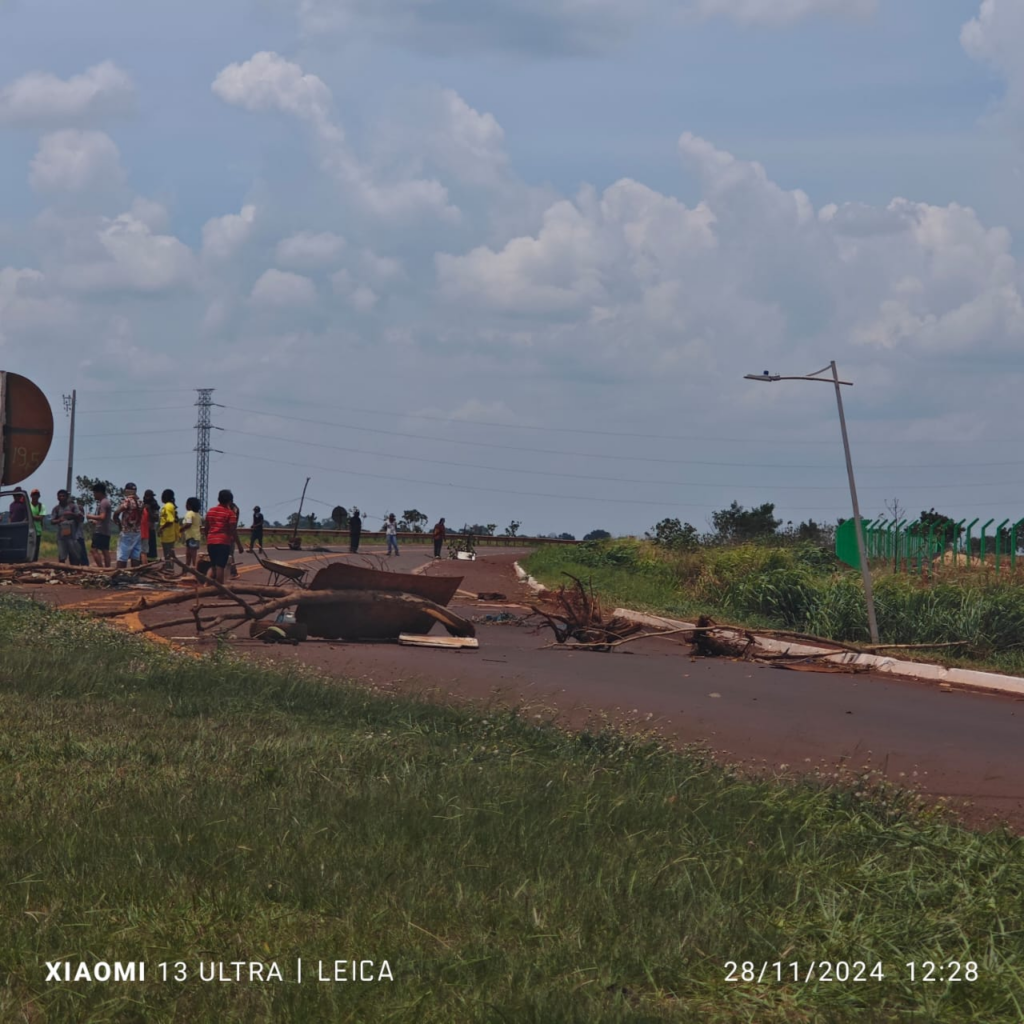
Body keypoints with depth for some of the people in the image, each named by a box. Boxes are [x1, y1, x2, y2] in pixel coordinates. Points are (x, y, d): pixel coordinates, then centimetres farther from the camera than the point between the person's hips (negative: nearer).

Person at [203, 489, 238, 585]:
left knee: (213, 565, 16)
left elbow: (206, 528, 17)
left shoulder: (211, 511, 12)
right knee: (220, 566, -4)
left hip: (211, 541, 5)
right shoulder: (230, 513, -6)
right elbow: (232, 530, -11)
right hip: (223, 542, -5)